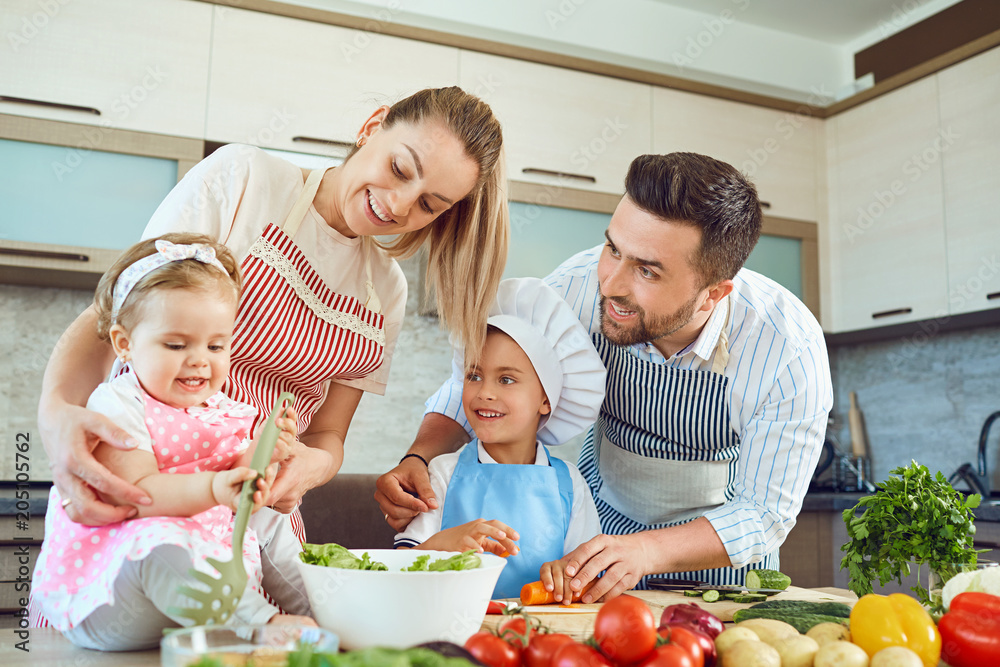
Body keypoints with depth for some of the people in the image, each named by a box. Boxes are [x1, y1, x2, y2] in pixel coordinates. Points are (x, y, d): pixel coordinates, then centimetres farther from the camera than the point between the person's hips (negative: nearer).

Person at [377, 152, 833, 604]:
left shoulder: (791, 349, -30)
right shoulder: (580, 285, -27)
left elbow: (764, 513, -23)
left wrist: (646, 550, -39)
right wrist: (418, 458, -29)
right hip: (597, 520, -2)